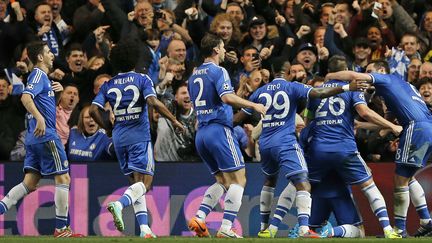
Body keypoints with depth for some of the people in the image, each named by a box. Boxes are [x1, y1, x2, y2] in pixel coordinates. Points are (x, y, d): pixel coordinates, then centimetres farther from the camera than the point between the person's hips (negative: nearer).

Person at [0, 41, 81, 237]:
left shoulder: (41, 76, 21)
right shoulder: (38, 75, -8)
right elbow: (25, 97, -24)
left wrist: (55, 89, 19)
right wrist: (40, 118, -36)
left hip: (34, 138, 10)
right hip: (46, 135, -10)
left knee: (30, 183, 5)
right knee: (63, 178, -3)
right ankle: (61, 228, -1)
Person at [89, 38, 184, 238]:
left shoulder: (108, 85, 8)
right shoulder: (142, 80, -3)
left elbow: (94, 110, -1)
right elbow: (153, 102, -17)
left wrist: (108, 128, 14)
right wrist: (174, 120, -11)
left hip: (119, 138, 5)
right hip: (139, 137, -5)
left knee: (136, 182, 13)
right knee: (145, 182, -5)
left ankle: (144, 228, 4)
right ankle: (119, 204, -33)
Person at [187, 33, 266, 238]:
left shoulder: (194, 76, 17)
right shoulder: (218, 71, -7)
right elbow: (227, 97, -22)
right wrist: (253, 105, -15)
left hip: (201, 134, 8)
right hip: (219, 129, -8)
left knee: (222, 182, 16)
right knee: (238, 179, -5)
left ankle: (199, 218, -1)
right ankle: (226, 228, -16)